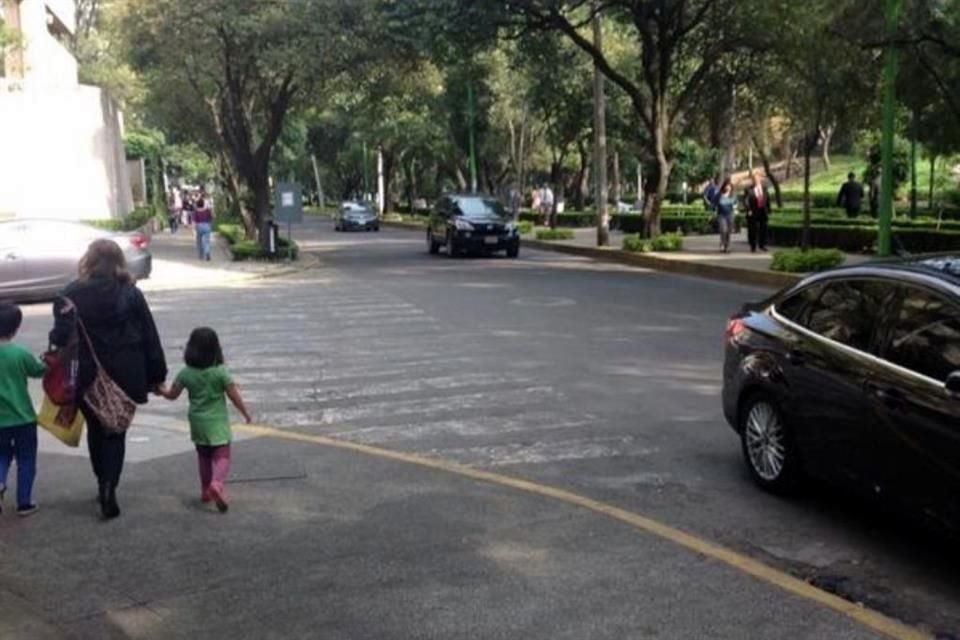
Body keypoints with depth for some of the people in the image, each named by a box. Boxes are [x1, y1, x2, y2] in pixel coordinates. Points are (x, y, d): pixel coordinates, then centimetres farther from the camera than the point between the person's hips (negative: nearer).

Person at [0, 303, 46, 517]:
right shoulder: (20, 354, -14)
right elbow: (40, 371, 1)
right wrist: (47, 363, 20)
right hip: (23, 418, -2)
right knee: (26, 460, 11)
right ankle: (24, 503, 14)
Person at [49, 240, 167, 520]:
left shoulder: (73, 294, -7)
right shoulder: (131, 293, -5)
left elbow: (61, 337, -12)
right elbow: (150, 337, -2)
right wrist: (157, 375, 5)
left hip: (89, 376, 0)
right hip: (126, 376, 0)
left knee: (96, 429, 20)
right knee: (116, 432, 9)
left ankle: (104, 484, 27)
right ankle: (109, 488, -5)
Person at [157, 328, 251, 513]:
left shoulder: (185, 374, -3)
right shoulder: (220, 372, -11)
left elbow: (172, 395, 8)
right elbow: (234, 396, -8)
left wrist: (161, 390, 30)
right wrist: (245, 412, 7)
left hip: (197, 422, 4)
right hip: (217, 422, -4)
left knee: (203, 456, 20)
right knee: (222, 455, -5)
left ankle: (206, 491, 27)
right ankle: (217, 483, -31)